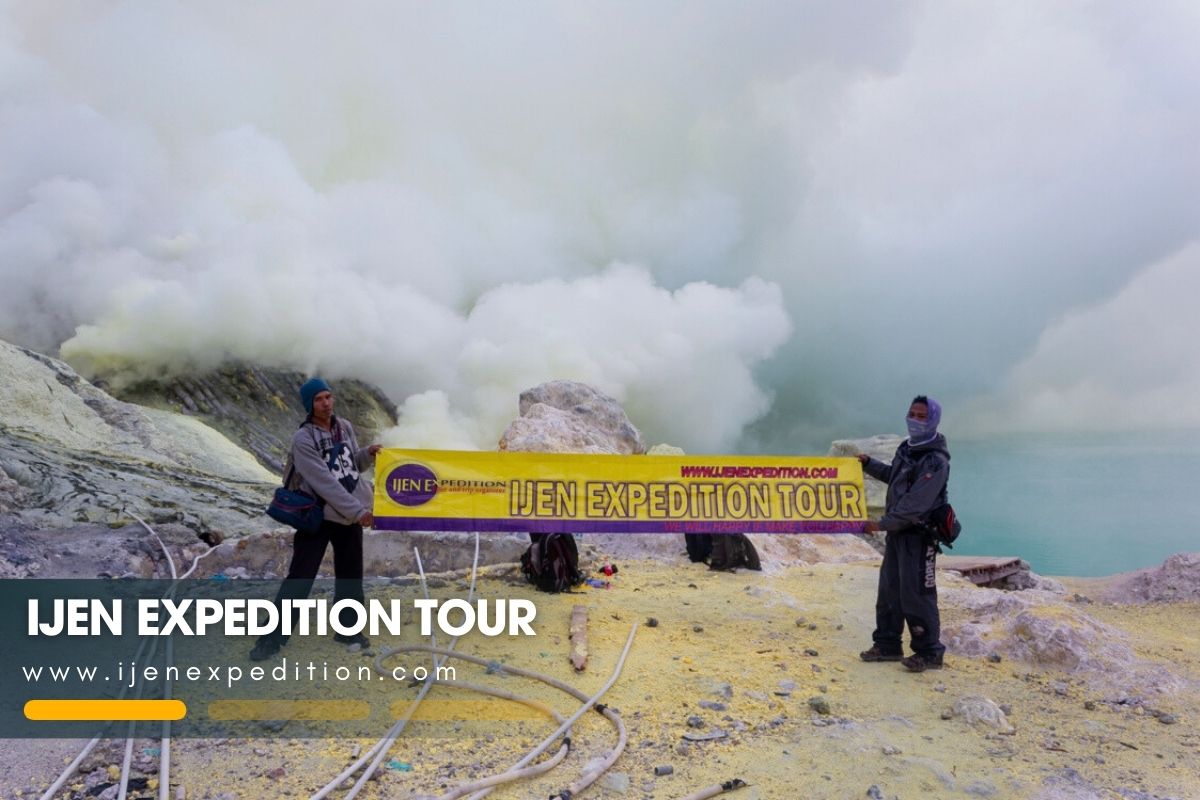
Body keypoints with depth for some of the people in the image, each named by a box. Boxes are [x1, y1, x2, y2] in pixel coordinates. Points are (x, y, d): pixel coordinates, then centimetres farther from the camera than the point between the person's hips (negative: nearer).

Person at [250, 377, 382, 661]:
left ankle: (347, 628, 29)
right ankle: (272, 637, 6)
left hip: (350, 515, 6)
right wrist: (358, 510, -24)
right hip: (318, 516, -5)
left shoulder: (345, 427, 4)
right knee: (299, 578, -5)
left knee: (350, 575, 13)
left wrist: (367, 454, -8)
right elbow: (324, 482, -22)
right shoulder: (303, 439, -16)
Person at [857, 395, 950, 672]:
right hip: (897, 531, 9)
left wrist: (882, 524, -19)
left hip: (919, 534, -9)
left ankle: (929, 652, 9)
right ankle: (887, 645, 23)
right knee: (889, 590, 13)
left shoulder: (935, 461, -18)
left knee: (916, 594, -4)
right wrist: (869, 464, 16)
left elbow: (915, 504, -23)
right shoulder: (907, 448, 11)